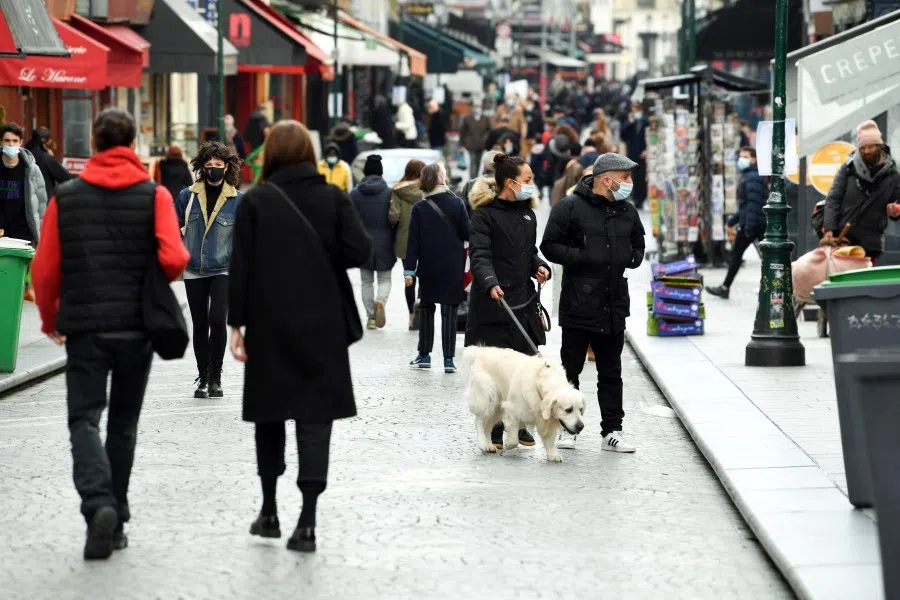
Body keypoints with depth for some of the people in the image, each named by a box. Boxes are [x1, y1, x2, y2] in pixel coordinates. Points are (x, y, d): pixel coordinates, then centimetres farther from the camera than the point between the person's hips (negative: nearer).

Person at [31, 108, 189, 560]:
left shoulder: (65, 197, 0)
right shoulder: (154, 195, -3)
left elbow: (45, 269, 0)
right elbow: (173, 259, -14)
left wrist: (50, 320, 15)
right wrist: (156, 282, 10)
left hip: (84, 324, -1)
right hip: (137, 323, 1)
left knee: (84, 417, 0)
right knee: (123, 421, 14)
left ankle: (99, 504, -24)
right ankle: (117, 518, 18)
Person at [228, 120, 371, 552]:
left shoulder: (255, 201, -3)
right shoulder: (333, 198, 0)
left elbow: (241, 266, -6)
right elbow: (360, 251, -9)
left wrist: (236, 323, -2)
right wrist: (324, 257, 10)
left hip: (269, 325, 0)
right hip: (322, 325, 0)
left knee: (269, 412, 15)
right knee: (315, 417, -1)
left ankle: (270, 512, 23)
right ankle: (307, 521, -10)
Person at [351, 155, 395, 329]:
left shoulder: (355, 194, -4)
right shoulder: (389, 193, -6)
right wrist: (393, 242, 6)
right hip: (384, 243, -1)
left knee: (367, 281, 12)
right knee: (385, 279, 9)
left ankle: (371, 317, 8)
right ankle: (380, 301, -21)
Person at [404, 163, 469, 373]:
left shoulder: (420, 208, -5)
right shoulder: (457, 203, -6)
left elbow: (413, 242, -6)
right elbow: (467, 234, -3)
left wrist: (409, 270, -4)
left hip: (428, 268, 0)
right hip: (453, 268, 0)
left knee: (427, 309, 15)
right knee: (449, 312, 2)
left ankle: (424, 355, 18)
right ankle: (449, 359, -3)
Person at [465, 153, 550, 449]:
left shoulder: (528, 214, 17)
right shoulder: (485, 214, -5)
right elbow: (479, 254, -16)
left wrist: (539, 267, 4)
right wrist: (490, 283, -33)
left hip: (523, 299, 6)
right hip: (492, 301, -6)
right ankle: (494, 430, 2)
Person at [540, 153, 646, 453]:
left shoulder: (627, 212, 12)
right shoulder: (570, 208, -7)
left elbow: (638, 246, 26)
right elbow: (550, 246, -8)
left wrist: (631, 257, 4)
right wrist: (582, 257, -18)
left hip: (614, 305, 5)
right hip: (578, 304, -5)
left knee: (611, 372, 9)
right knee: (570, 369, 3)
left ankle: (612, 431, 14)